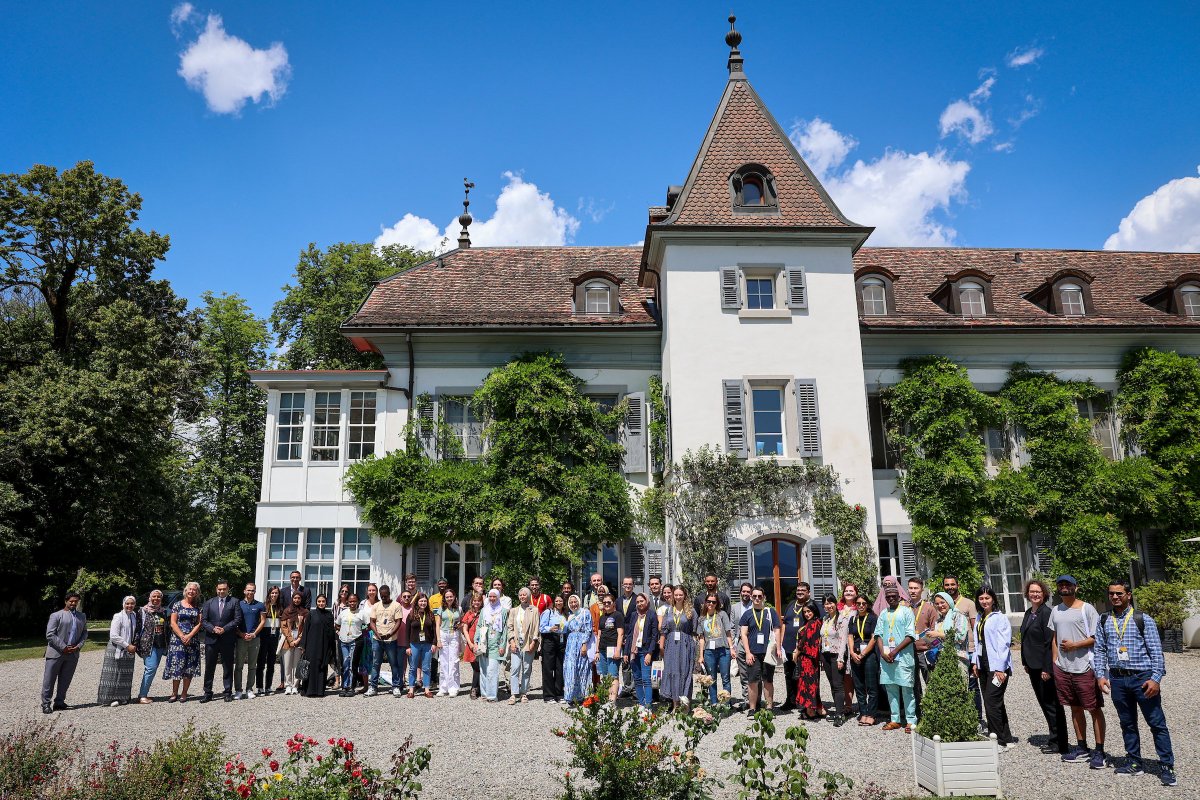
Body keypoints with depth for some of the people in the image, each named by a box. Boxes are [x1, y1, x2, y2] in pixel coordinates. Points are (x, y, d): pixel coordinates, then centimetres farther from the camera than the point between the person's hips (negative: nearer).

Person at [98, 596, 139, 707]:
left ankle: (122, 697, 14)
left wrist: (134, 646, 2)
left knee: (126, 675, 7)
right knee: (114, 675, -2)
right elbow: (113, 636, -16)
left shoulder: (134, 616, 7)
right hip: (116, 650, -6)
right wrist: (127, 646, -16)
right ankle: (111, 698, 4)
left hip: (129, 651, 6)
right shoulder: (118, 617, -11)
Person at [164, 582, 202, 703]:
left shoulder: (198, 607, 8)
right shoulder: (177, 604, 4)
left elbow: (199, 624, 3)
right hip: (177, 639, -1)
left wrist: (189, 636, -12)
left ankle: (184, 694, 8)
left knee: (189, 667, 1)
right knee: (176, 666, -4)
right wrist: (182, 636, -12)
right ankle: (174, 693, 5)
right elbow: (173, 623, -2)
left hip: (192, 640, 2)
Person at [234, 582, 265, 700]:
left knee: (252, 666, 5)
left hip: (254, 638, 1)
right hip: (240, 638, -1)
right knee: (239, 666, 0)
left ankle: (249, 689, 12)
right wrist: (241, 634, -8)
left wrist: (254, 634, -7)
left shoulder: (260, 605, 7)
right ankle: (238, 690, 5)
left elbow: (263, 621, 4)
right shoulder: (238, 604, 5)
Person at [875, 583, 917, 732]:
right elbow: (878, 635, 12)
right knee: (890, 688, 7)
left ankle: (911, 721, 2)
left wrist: (895, 651, -11)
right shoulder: (883, 614, 15)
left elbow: (910, 636, -7)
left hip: (903, 657, -5)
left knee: (906, 688, -4)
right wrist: (883, 652, -4)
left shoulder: (906, 611, 0)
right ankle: (895, 719, 15)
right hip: (886, 657, 5)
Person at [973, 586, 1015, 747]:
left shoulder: (1000, 617, -10)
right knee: (995, 704, 11)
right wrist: (975, 662, 12)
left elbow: (1004, 643, -14)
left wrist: (1000, 669, -17)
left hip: (997, 667, -8)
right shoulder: (980, 618, 13)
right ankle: (1006, 739, 20)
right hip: (983, 666, 8)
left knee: (991, 704, -9)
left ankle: (1000, 741, 1)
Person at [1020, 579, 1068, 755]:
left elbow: (1050, 642, -18)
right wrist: (1025, 663, 15)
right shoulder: (1028, 613, 11)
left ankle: (1059, 743, 12)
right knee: (1044, 703, 16)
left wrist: (1047, 669, -19)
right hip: (1033, 666, 9)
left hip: (1045, 667, -9)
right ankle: (1055, 739, 27)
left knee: (1051, 704, 1)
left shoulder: (1046, 613, -15)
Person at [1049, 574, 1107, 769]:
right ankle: (1082, 748, 21)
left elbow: (1096, 637, -9)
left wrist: (1074, 645, -15)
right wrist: (1055, 661, 14)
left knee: (1094, 709, -1)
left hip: (1085, 667, -6)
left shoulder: (1087, 608, -6)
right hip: (1063, 668, 6)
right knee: (1075, 709, 13)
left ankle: (1099, 751, 5)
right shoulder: (1056, 611, 12)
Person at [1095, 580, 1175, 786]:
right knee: (1127, 723, 13)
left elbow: (1156, 650, -5)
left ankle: (1167, 766, 9)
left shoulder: (1143, 620, -3)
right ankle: (1134, 763, 23)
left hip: (1142, 677, -4)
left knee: (1157, 723, 0)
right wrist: (1101, 675, 1)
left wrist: (1156, 678, -12)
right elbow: (1100, 650, 9)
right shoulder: (1104, 622, 8)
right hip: (1117, 679, 4)